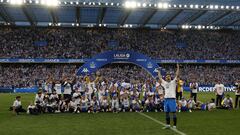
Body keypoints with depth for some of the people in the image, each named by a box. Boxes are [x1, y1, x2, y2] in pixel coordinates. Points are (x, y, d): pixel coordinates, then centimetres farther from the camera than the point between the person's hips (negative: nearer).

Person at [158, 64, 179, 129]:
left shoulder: (173, 82, 4)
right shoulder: (164, 83, 16)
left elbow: (177, 75, -3)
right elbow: (160, 78, 24)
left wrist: (178, 68, -6)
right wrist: (159, 72, 30)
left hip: (172, 99, -5)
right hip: (166, 99, 5)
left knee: (173, 112, -3)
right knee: (167, 112, 9)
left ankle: (174, 125, 1)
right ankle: (168, 125, 18)